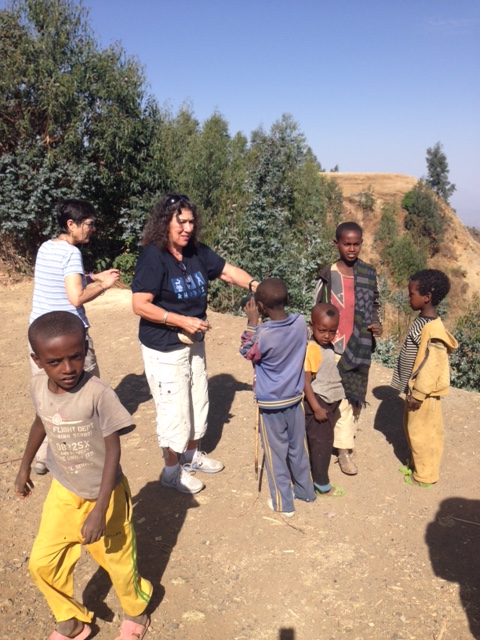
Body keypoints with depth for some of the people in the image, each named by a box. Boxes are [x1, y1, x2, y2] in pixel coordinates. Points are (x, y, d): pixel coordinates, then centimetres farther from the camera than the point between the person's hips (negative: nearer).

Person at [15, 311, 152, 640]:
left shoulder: (98, 393, -30)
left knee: (118, 560, 14)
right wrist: (25, 466, 20)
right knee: (42, 563, 10)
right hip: (63, 491, 5)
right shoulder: (38, 387, -13)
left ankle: (136, 613, 45)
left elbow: (113, 450, -24)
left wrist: (100, 509, -24)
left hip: (103, 494, -4)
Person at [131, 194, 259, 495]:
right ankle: (172, 470, 24)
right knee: (175, 408, 2)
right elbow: (140, 305, -23)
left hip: (194, 343, 8)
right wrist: (182, 320, -26)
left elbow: (227, 270, 3)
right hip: (164, 348, -7)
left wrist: (254, 284, -16)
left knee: (199, 400, 19)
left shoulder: (197, 252, -1)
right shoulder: (153, 257, -20)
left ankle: (192, 455, 41)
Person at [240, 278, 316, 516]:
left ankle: (283, 503, 25)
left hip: (270, 404, -5)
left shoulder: (263, 335, -27)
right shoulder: (301, 322, -12)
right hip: (295, 399, 5)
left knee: (276, 453, 11)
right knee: (298, 448, 22)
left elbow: (247, 352, -7)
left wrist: (252, 322, -7)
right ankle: (305, 491, 39)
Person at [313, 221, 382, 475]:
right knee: (340, 399, -1)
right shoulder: (328, 275, -7)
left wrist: (377, 324, -7)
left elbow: (374, 304, 13)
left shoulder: (369, 273, 2)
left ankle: (345, 443, 29)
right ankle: (344, 448, 14)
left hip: (361, 347, 3)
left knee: (356, 396, 12)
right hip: (335, 348, -3)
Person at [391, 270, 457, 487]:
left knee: (422, 432, 6)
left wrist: (419, 393, -19)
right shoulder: (422, 321, 4)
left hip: (423, 391, -9)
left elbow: (431, 365, -25)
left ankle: (424, 475, 22)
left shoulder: (432, 329, -26)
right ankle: (416, 465, 38)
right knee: (414, 430, 22)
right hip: (415, 387, 9)